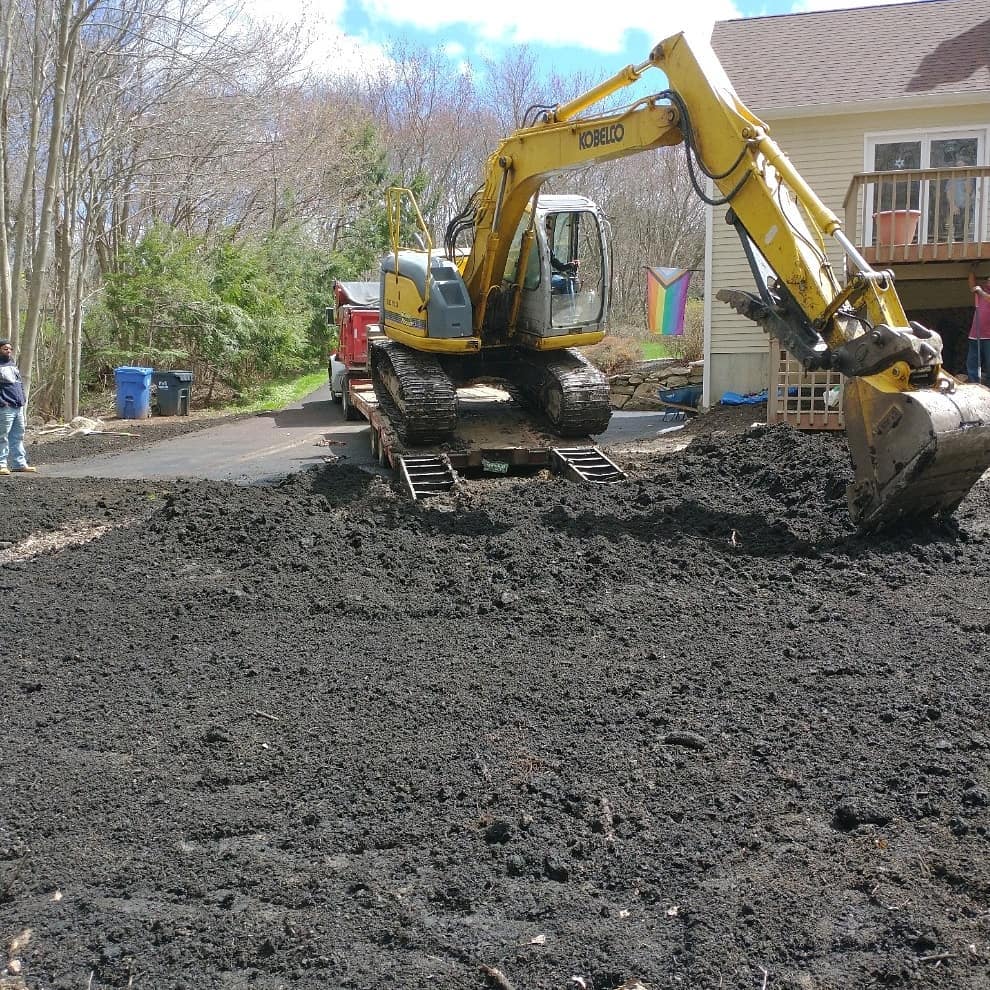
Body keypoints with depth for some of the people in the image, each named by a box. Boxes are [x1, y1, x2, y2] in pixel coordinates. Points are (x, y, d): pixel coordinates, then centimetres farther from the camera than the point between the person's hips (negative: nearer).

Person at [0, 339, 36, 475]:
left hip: (19, 408, 9)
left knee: (18, 437, 11)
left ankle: (20, 464, 16)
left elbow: (20, 384, 27)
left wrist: (22, 399, 15)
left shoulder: (12, 365, 19)